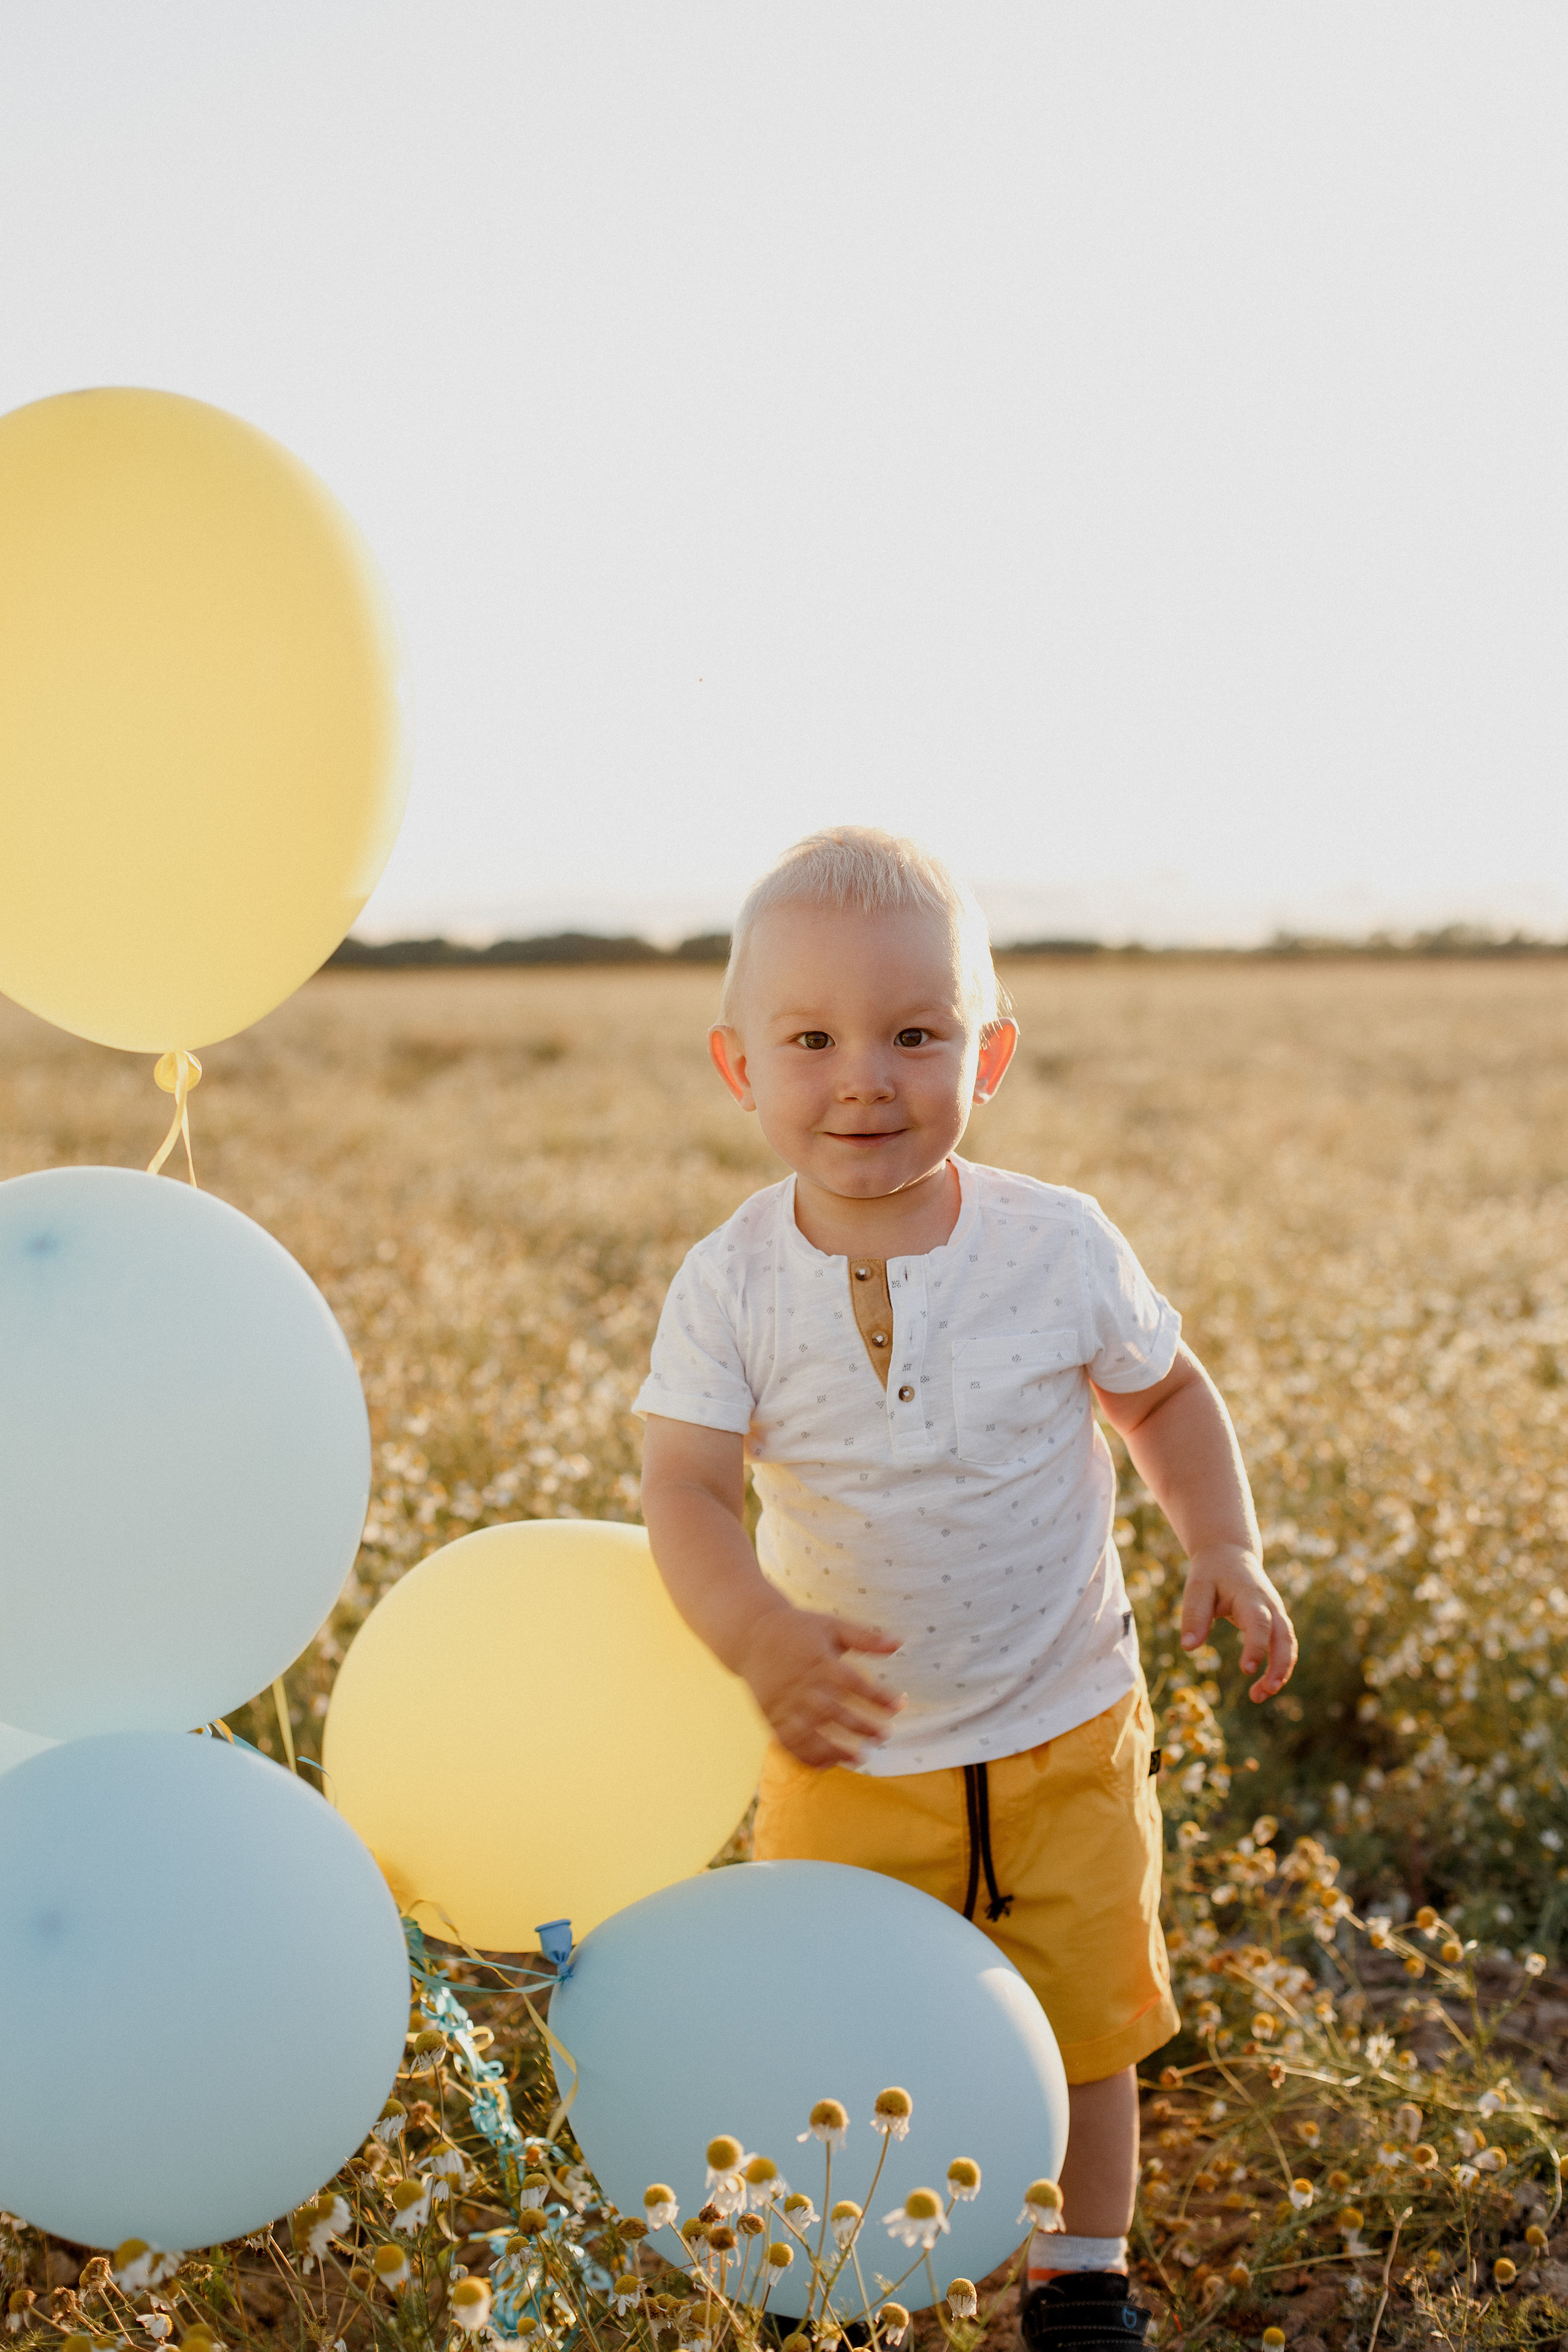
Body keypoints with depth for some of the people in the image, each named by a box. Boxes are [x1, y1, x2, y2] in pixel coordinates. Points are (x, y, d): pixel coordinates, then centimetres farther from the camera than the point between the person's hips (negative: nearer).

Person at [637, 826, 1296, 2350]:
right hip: (849, 1747, 0)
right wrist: (761, 1639, -41)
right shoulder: (733, 1285, -14)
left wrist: (1224, 1549, -9)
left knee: (1083, 2017, 12)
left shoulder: (1059, 1245, -12)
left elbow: (1165, 1392, 5)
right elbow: (686, 1494, -22)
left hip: (1062, 1728, 0)